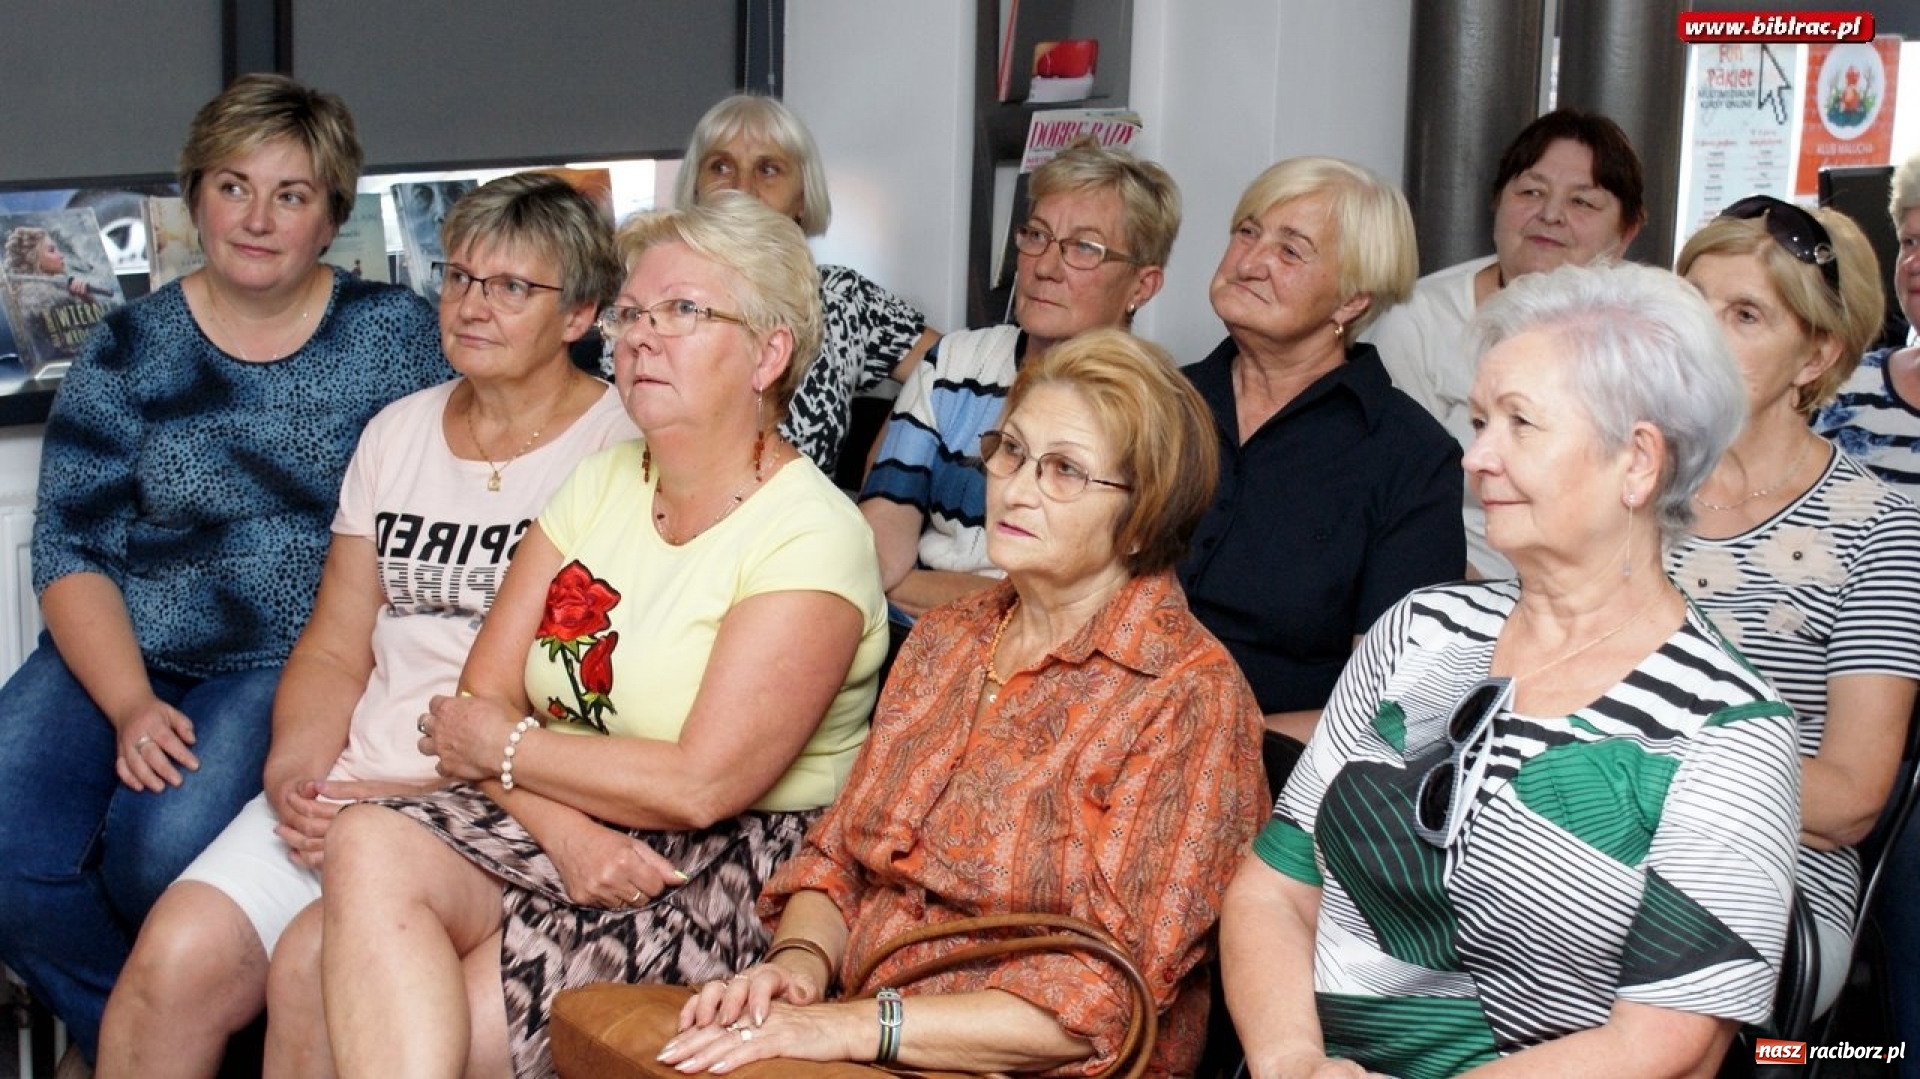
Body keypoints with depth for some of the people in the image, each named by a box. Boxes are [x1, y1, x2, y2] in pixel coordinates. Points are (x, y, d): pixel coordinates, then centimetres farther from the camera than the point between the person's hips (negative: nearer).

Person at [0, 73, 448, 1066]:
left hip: (296, 662, -2)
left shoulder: (394, 335, 4)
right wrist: (131, 706, -13)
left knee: (163, 844, -29)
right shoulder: (129, 351, 6)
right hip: (119, 658, 2)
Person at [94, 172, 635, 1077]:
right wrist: (295, 771, -5)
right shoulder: (399, 431, 16)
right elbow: (335, 649, 15)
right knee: (173, 961, -17)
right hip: (350, 791, 5)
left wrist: (419, 797, -15)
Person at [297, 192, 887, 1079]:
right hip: (547, 822, 7)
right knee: (367, 843, -24)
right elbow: (483, 699, 4)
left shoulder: (810, 536, -11)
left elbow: (699, 786, -19)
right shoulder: (600, 484, 11)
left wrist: (504, 748, -7)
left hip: (727, 873, -6)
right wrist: (565, 830, -15)